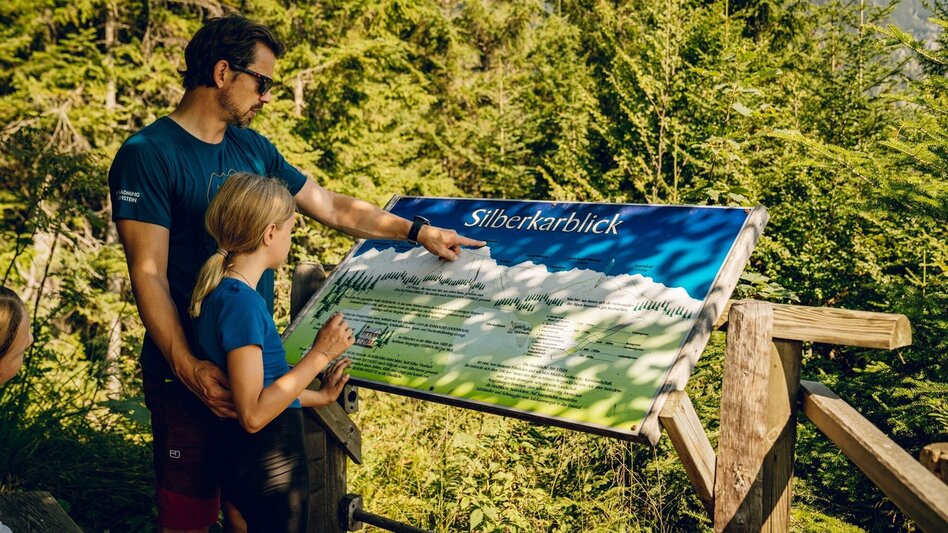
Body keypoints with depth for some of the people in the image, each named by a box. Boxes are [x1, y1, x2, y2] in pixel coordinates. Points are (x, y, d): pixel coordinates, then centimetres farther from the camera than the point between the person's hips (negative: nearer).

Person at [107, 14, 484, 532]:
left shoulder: (254, 148, 7)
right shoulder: (146, 155, -14)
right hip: (190, 370, -6)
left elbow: (331, 206, 14)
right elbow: (148, 274, -18)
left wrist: (418, 230, 12)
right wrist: (187, 367, -27)